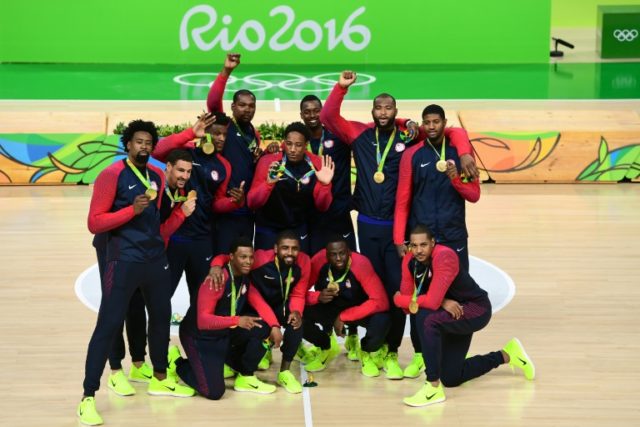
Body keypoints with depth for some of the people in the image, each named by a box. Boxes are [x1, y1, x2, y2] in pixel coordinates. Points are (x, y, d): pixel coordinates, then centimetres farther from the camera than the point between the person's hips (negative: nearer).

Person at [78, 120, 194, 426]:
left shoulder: (157, 176, 11)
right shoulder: (112, 175, -10)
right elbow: (94, 223, -13)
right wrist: (132, 210, -22)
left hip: (155, 257, 7)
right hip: (124, 260, -7)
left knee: (161, 315, 17)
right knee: (109, 324, -9)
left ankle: (159, 379, 36)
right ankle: (88, 398, -7)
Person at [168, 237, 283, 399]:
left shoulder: (245, 278, -1)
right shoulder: (217, 280, -26)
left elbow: (261, 304, -6)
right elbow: (203, 320, -32)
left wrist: (275, 326, -25)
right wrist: (237, 321, -42)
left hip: (225, 334, 7)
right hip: (200, 336, -7)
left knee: (263, 328, -15)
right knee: (214, 391, -19)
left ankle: (246, 378, 4)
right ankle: (177, 363, 8)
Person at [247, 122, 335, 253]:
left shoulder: (316, 165, -9)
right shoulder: (268, 162, -15)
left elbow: (322, 207, -4)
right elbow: (252, 203, -17)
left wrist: (325, 185, -23)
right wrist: (268, 183, -34)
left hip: (299, 229, 2)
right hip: (268, 229, -2)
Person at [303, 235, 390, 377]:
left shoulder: (361, 264, -30)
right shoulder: (318, 261, -23)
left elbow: (380, 301, -32)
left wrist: (343, 317, -31)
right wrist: (318, 296, -37)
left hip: (357, 309, -2)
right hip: (327, 308, 2)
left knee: (381, 321, -34)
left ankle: (366, 353, 4)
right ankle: (326, 349, 7)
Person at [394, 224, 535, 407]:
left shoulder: (444, 256, -31)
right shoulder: (410, 260, -10)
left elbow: (432, 302, -37)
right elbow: (407, 301, -13)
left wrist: (404, 299, -22)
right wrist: (442, 302, -27)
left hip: (477, 310, -8)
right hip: (452, 313, 8)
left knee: (427, 320, -36)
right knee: (450, 379, 12)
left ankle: (434, 389, -26)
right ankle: (507, 355, 34)